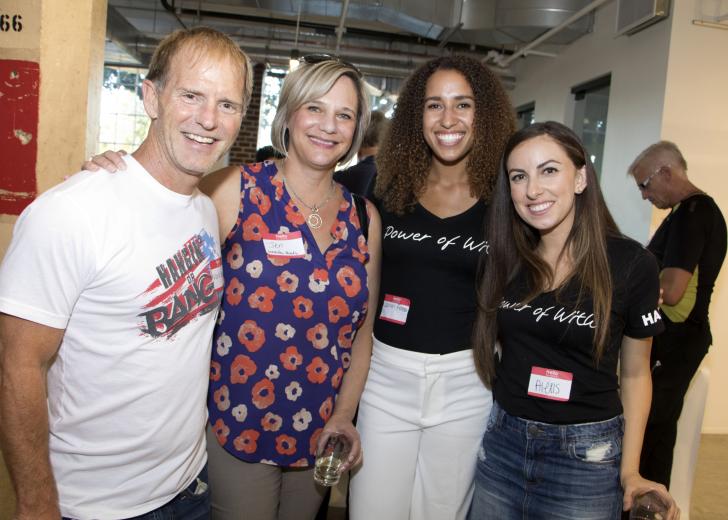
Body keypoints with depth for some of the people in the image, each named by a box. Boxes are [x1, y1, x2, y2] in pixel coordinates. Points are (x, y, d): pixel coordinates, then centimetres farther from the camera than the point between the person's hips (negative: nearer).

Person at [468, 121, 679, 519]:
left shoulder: (631, 264, -11)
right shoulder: (504, 258, -2)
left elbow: (634, 373, -1)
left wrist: (629, 470, -5)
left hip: (586, 456, -3)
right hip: (501, 443, 3)